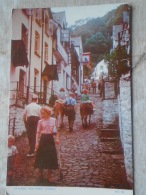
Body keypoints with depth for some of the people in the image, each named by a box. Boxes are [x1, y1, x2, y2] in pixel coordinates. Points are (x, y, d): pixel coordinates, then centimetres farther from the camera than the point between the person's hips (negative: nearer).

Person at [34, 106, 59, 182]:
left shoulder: (53, 120, -1)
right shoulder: (40, 121, -2)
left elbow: (55, 131, 8)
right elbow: (38, 132, -1)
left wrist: (57, 138, -2)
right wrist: (37, 142, -7)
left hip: (50, 139, 0)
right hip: (43, 139, 0)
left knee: (51, 157, 5)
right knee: (42, 156, 6)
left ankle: (49, 176, 19)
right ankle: (41, 173, 26)